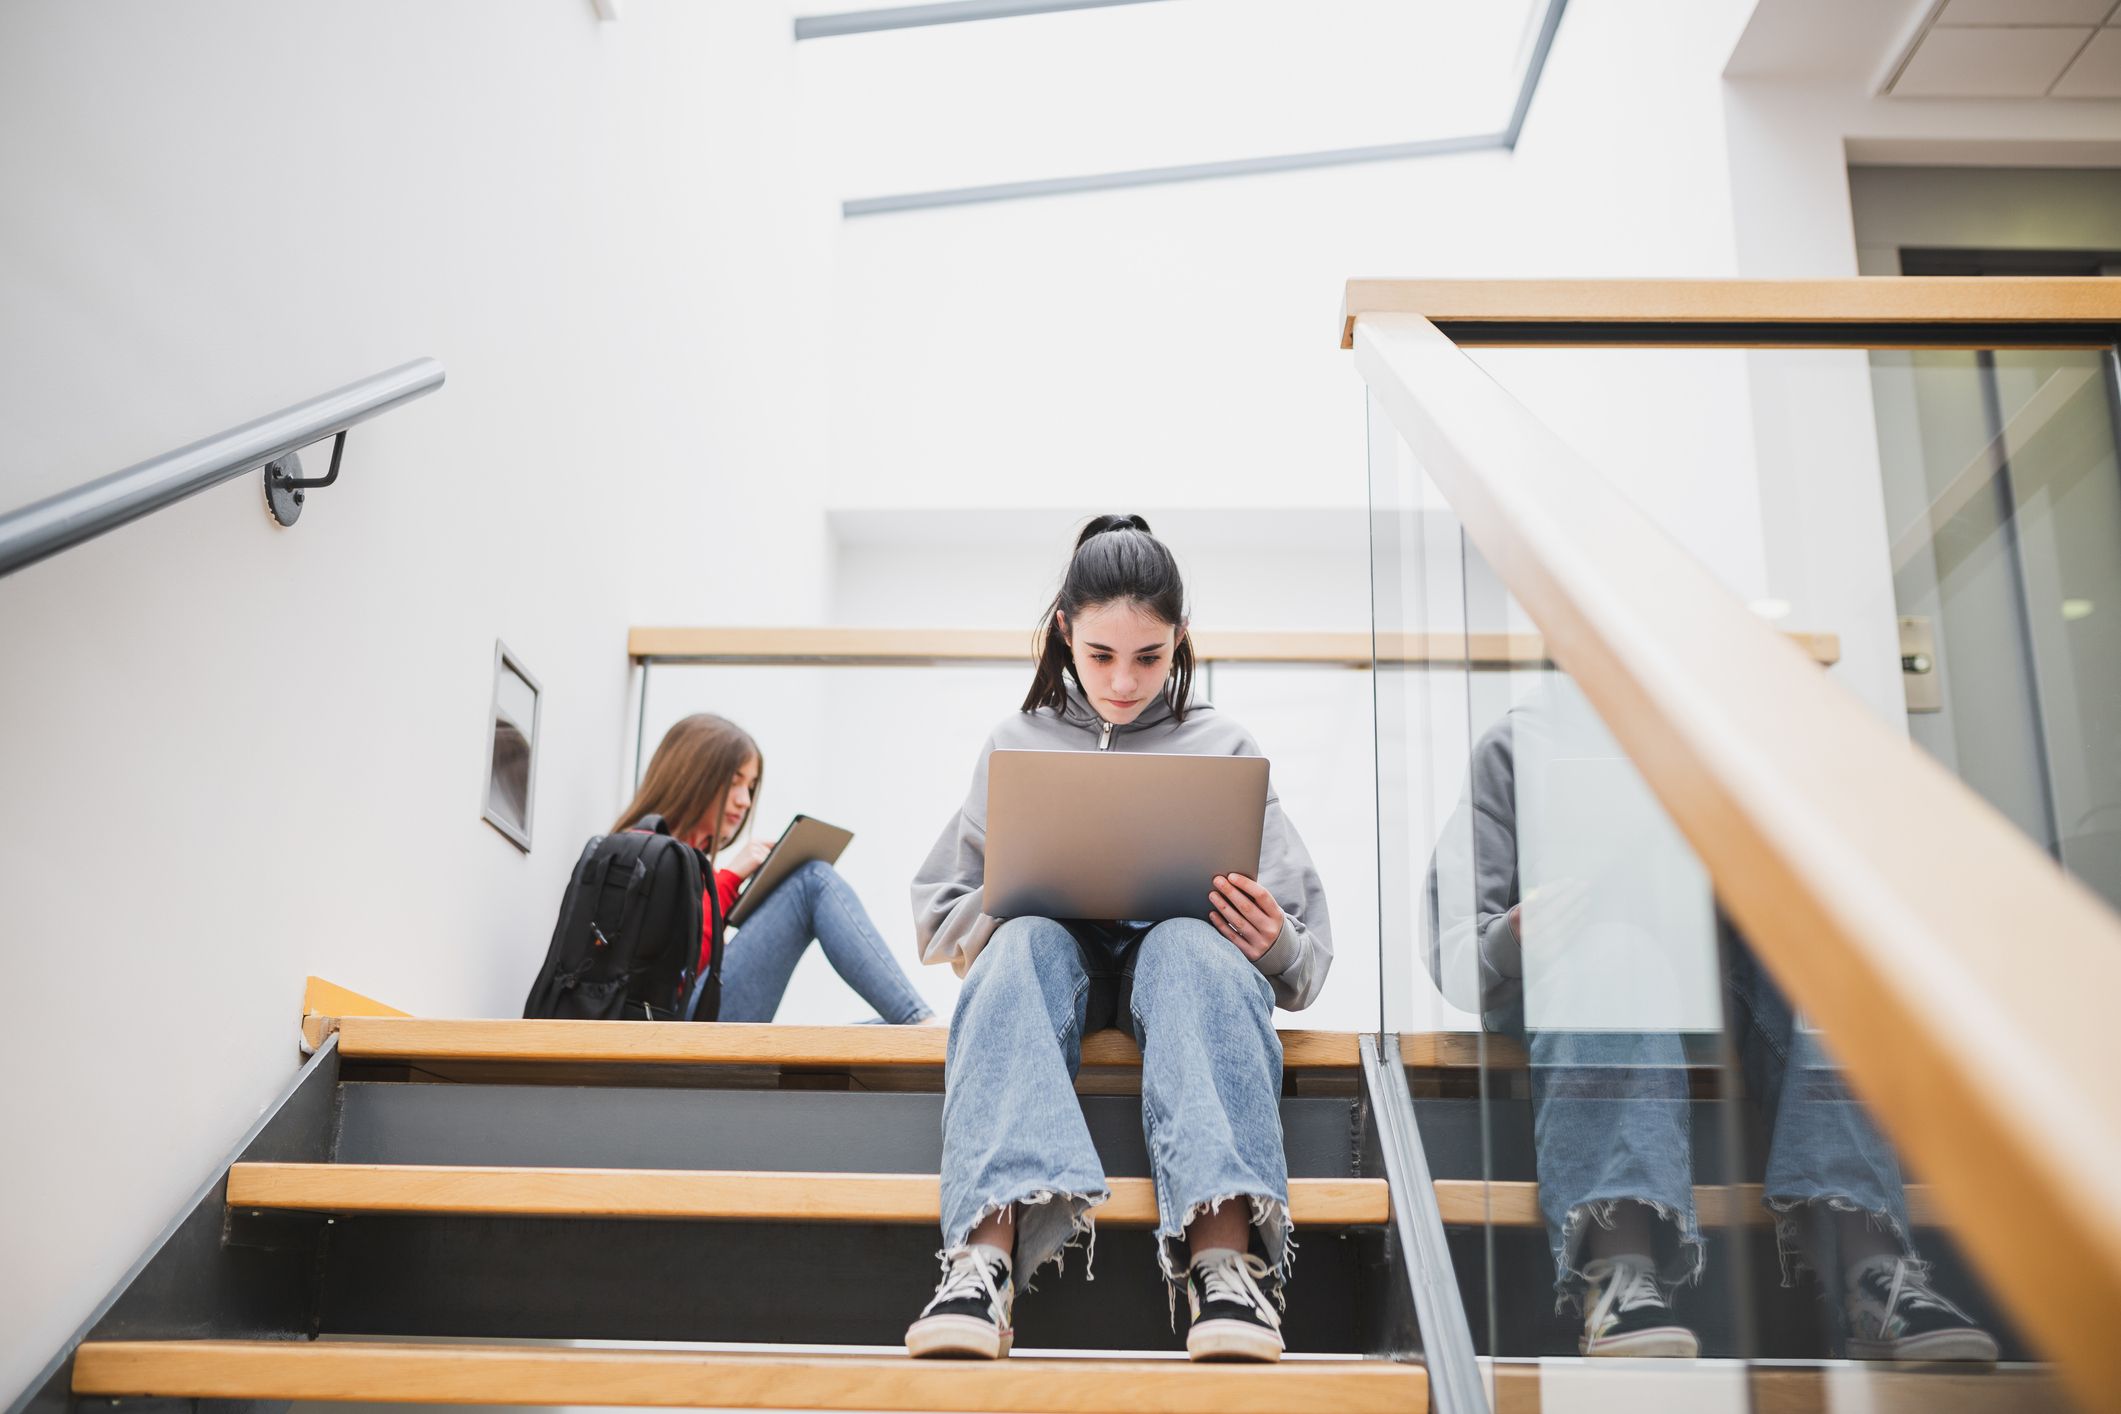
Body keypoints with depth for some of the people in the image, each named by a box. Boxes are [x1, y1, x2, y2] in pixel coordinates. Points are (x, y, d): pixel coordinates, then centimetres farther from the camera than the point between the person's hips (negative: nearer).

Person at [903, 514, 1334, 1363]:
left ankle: (1225, 1259, -54)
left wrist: (1276, 945, -17)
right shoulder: (1018, 743, 16)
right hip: (1054, 960, 1)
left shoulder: (1222, 748, 13)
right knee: (1025, 942, -36)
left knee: (1192, 943, -37)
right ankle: (987, 1257, -54)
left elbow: (1304, 955, 9)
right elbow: (935, 913, 13)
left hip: (1183, 955, 0)